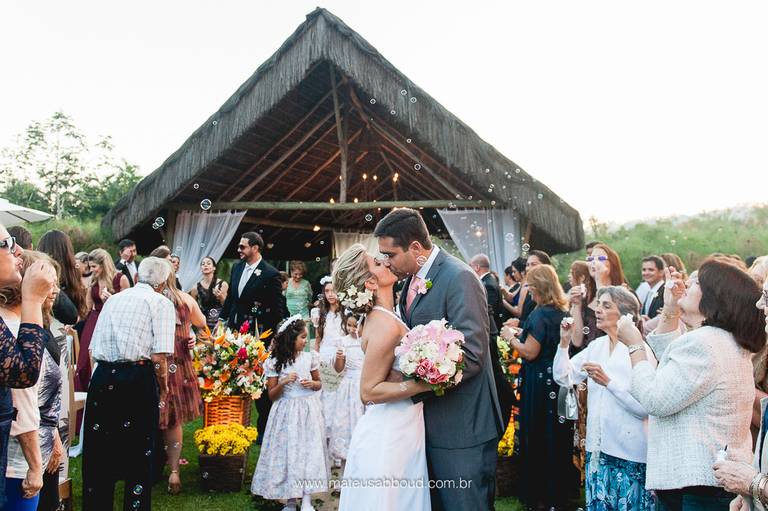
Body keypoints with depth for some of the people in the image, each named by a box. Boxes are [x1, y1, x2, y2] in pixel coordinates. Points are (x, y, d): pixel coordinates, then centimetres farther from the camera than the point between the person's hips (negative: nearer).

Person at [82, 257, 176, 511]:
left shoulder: (113, 300, 17)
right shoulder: (161, 303, 1)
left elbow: (93, 349, 15)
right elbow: (159, 357, -9)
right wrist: (163, 388, 6)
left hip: (101, 377, 5)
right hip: (139, 380, -5)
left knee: (97, 454, 13)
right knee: (139, 455, 7)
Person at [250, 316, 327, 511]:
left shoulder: (310, 357, 0)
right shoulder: (275, 363, -5)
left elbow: (319, 383, 13)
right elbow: (271, 395, -2)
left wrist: (312, 384, -9)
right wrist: (283, 382, -19)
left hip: (308, 409, 1)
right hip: (286, 412, -1)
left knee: (308, 450, -1)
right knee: (287, 452, 3)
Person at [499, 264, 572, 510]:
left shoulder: (540, 314, -18)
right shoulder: (560, 312, 6)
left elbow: (530, 352, -20)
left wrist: (510, 337, -5)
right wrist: (521, 333, 15)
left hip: (539, 382, -8)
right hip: (557, 377, 8)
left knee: (536, 438, 5)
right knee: (555, 437, 17)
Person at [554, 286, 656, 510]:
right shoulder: (596, 346, 8)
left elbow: (645, 408, -17)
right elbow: (563, 377, 5)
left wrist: (608, 382, -22)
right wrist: (564, 342, -4)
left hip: (629, 452, -6)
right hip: (598, 447, 6)